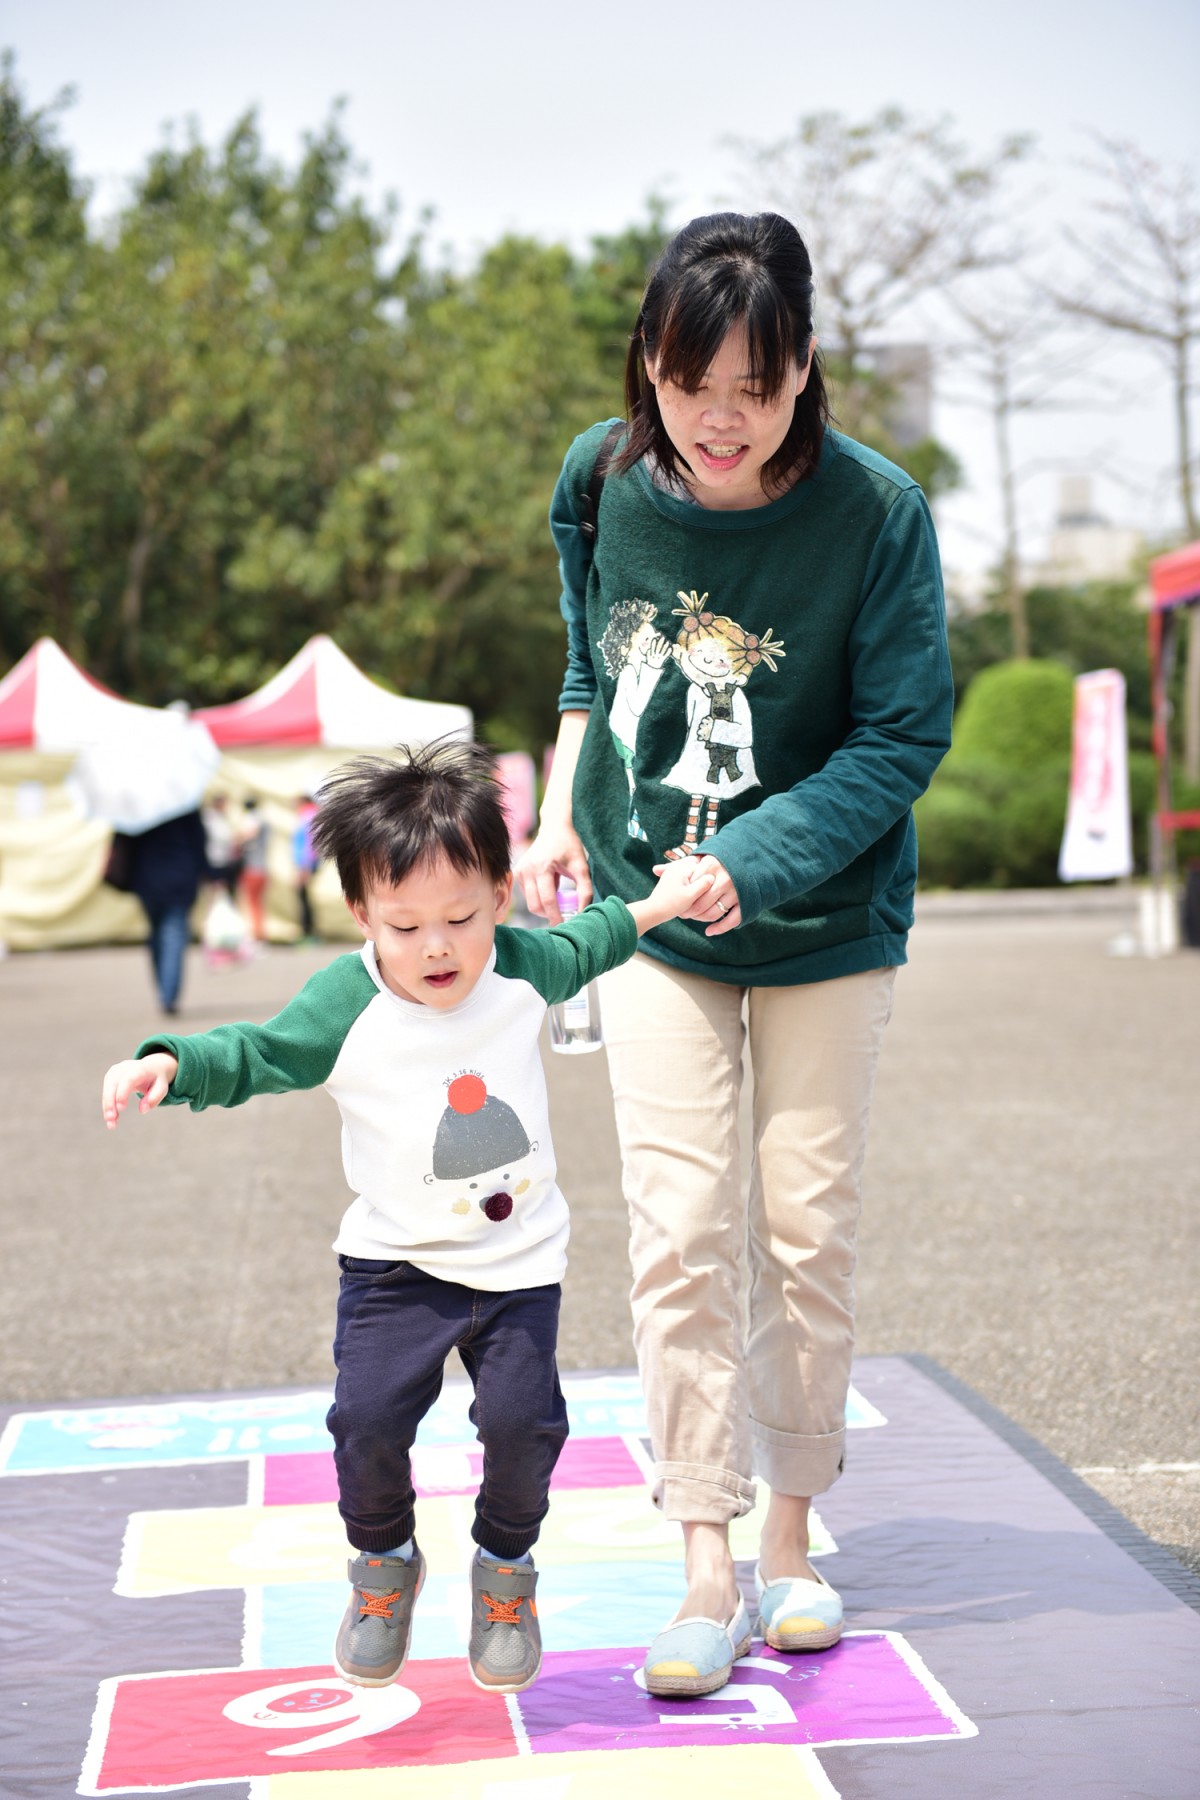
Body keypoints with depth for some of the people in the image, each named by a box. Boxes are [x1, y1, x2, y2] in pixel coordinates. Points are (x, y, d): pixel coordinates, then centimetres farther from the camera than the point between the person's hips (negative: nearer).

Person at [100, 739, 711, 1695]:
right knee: (368, 1418, -12)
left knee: (521, 1420, -9)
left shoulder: (521, 966, -5)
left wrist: (649, 907, 23)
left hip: (520, 1263, 2)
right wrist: (169, 1063, -28)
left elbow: (574, 951, 18)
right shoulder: (345, 1004, -14)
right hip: (398, 1265, -1)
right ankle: (385, 1563, 20)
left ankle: (506, 1565, 21)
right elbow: (254, 1057, -11)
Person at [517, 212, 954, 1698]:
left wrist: (751, 863, -25)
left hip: (824, 920, -1)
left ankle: (790, 1533, 22)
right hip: (649, 910, 2)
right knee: (678, 1228, -6)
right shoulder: (602, 485, -7)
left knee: (806, 1228, 5)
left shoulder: (876, 513, -18)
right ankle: (708, 1566, 0)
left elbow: (903, 736, -15)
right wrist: (560, 820, 2)